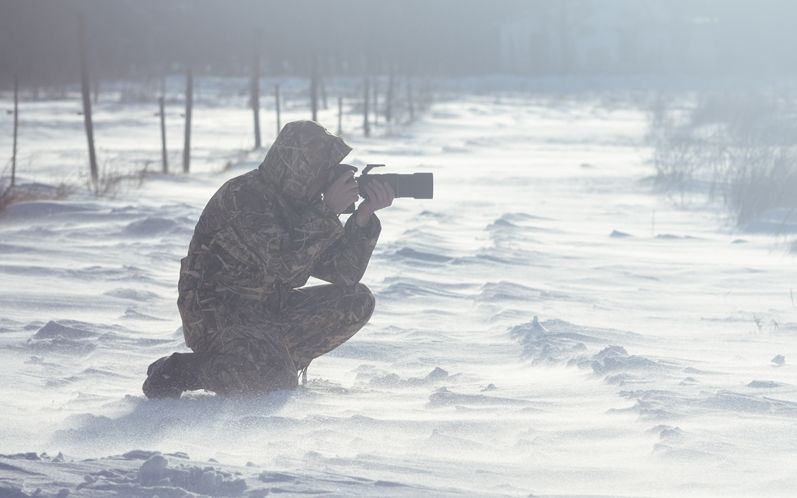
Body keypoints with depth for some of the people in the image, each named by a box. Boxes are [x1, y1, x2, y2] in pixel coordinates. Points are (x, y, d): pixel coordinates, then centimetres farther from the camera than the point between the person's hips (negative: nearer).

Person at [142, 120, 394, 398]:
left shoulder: (307, 204, 5)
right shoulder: (245, 196, -19)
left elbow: (345, 273, 2)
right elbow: (285, 262, -31)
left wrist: (364, 216, -11)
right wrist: (329, 210, -26)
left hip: (271, 309, 8)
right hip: (216, 315, -8)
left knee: (357, 302, -3)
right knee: (275, 380, -32)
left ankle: (277, 356, 2)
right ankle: (176, 372, -11)